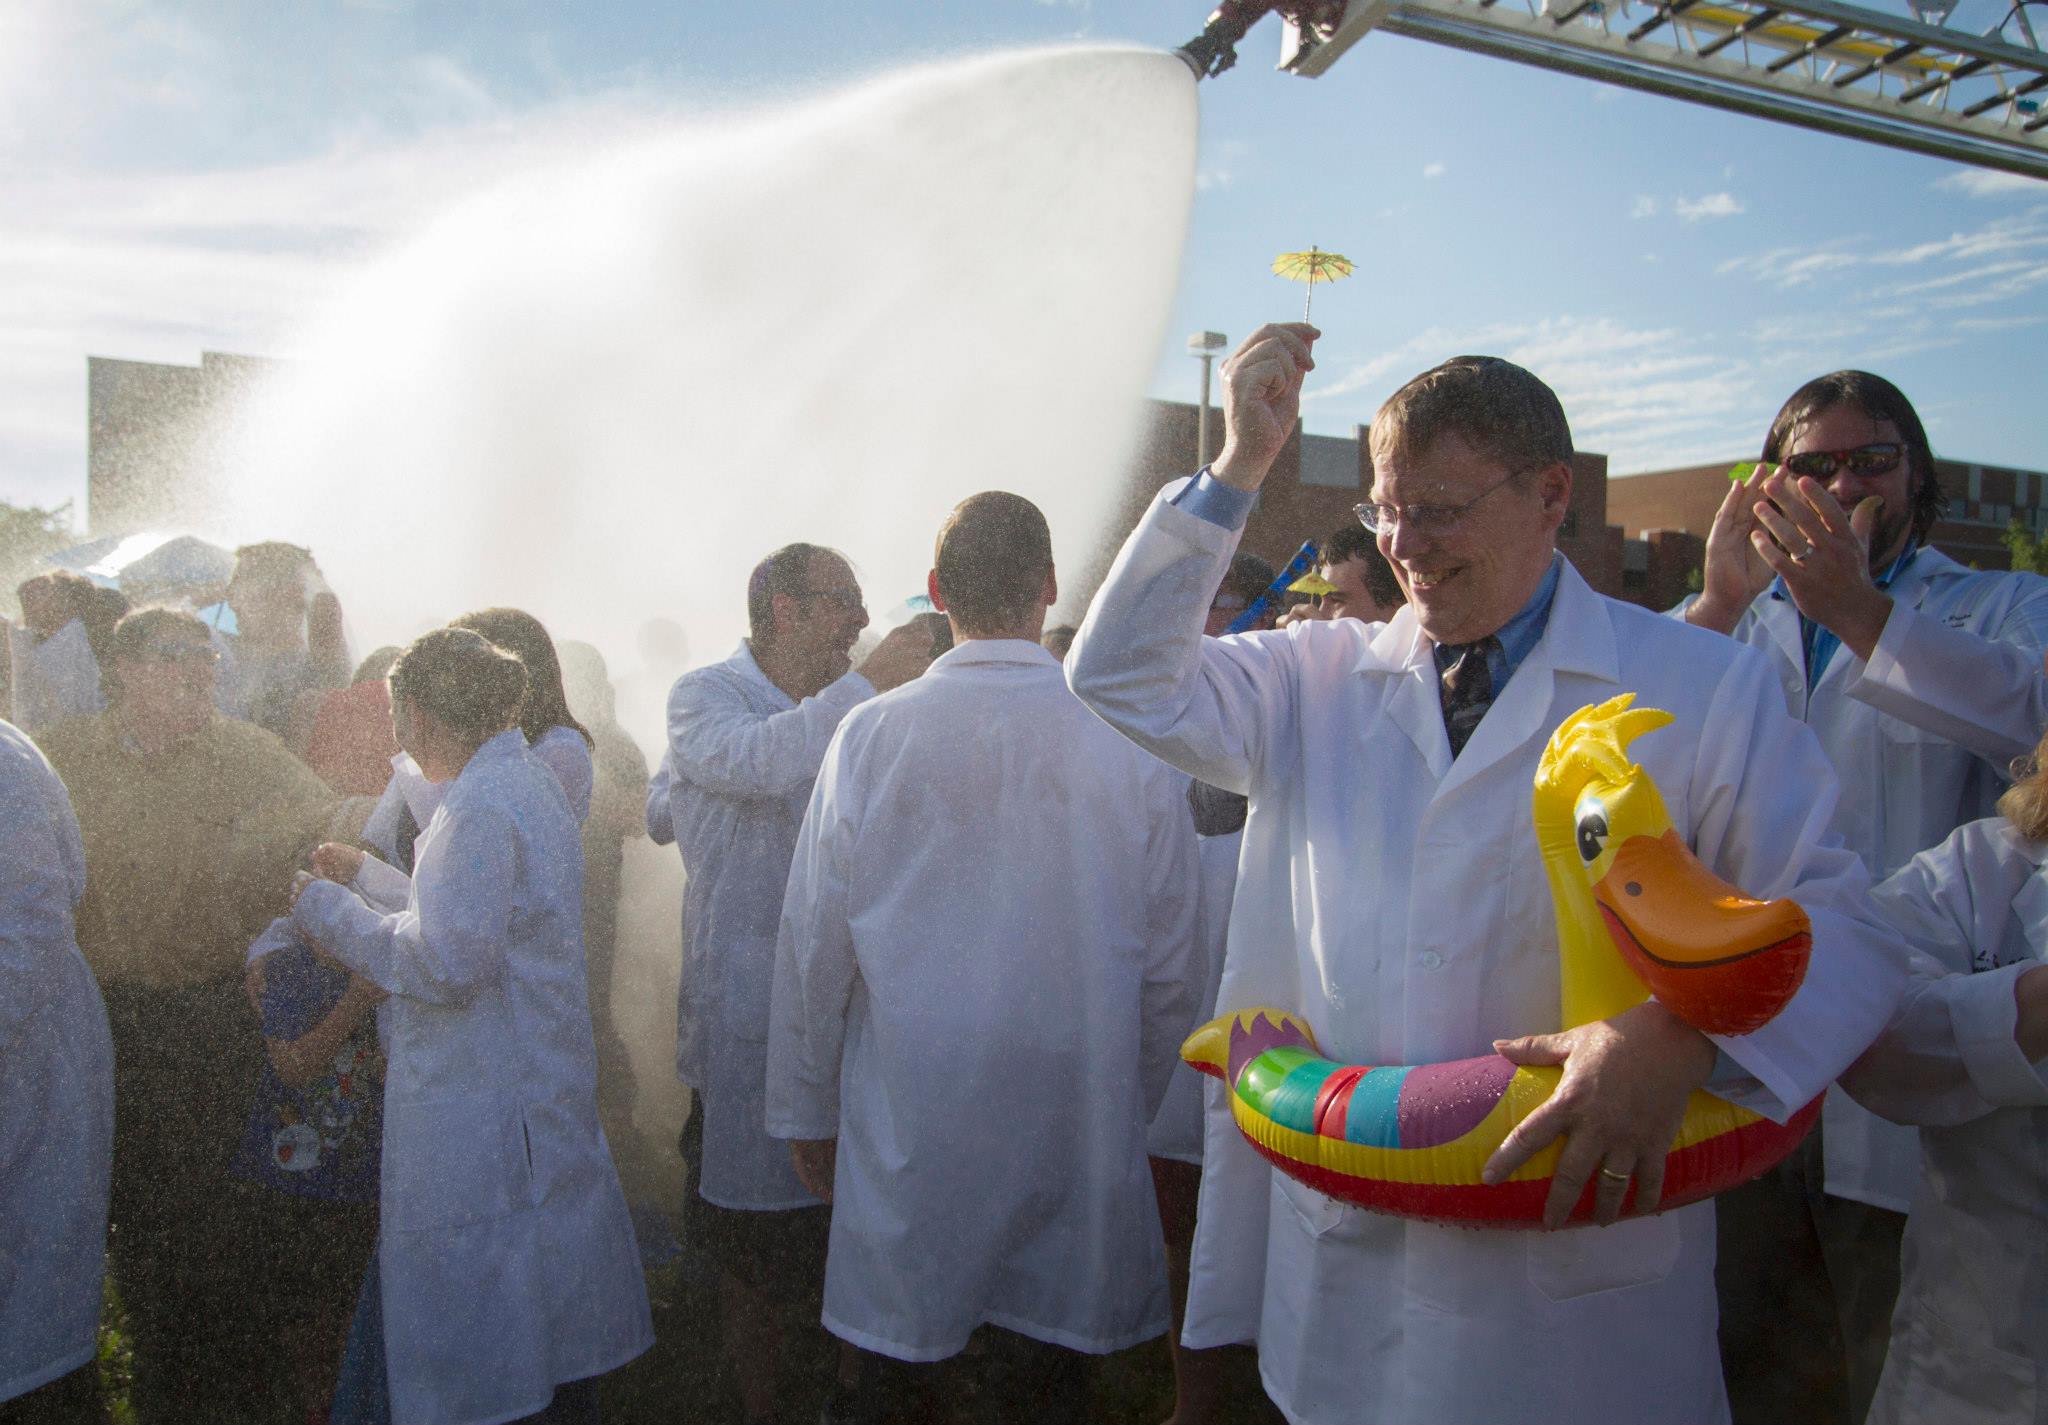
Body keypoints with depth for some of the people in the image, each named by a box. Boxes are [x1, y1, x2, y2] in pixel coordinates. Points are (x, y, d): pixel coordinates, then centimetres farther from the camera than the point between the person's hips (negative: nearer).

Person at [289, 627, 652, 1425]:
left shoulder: (480, 807, -20)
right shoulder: (522, 779, 11)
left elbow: (444, 963, -24)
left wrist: (327, 910, -12)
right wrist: (366, 874, 22)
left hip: (483, 1113, -10)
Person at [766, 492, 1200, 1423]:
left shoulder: (871, 736, -10)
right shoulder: (1133, 738, -8)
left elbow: (814, 953, -4)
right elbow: (1168, 970, -1)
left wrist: (807, 1116, 10)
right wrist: (1130, 1108, 15)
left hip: (907, 1134, 0)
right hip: (1076, 1133, 1)